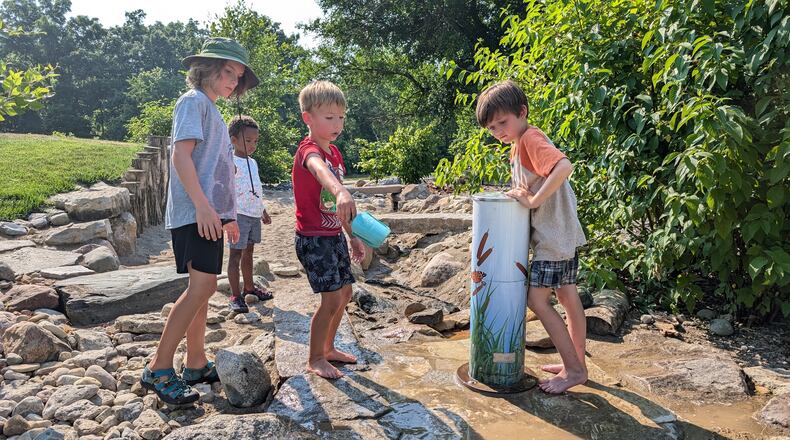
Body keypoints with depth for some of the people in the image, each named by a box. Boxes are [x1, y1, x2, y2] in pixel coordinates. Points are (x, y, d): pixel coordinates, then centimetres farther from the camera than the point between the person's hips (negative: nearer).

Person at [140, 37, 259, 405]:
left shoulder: (211, 110, 24)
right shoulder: (194, 101, -4)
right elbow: (181, 156, -16)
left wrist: (227, 215, 26)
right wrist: (203, 205, -23)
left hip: (209, 212, 10)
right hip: (195, 212, -10)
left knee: (202, 287, 10)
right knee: (202, 285, -14)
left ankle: (196, 365, 17)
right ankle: (158, 369, -8)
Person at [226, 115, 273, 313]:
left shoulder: (253, 162, 16)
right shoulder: (231, 162, -10)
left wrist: (263, 210, 27)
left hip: (254, 214, 8)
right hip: (239, 214, -8)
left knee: (248, 252, 18)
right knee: (236, 254, -4)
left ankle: (249, 286, 30)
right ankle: (235, 295, -1)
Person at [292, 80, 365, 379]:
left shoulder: (335, 152, 11)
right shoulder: (308, 150, -17)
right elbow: (318, 168, -45)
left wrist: (352, 235, 19)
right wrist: (340, 191, -65)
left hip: (334, 235, 9)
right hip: (313, 238, -9)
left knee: (345, 293, 15)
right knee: (332, 298, -10)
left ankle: (328, 348, 32)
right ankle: (315, 359, 9)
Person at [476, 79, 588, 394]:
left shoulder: (531, 138, -17)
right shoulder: (519, 143, 13)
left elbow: (564, 166, -34)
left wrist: (533, 200, -28)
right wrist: (521, 193, 1)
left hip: (554, 234, -10)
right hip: (563, 234, 10)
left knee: (537, 299, -7)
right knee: (568, 299, 15)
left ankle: (574, 370, 3)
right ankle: (576, 363, 27)